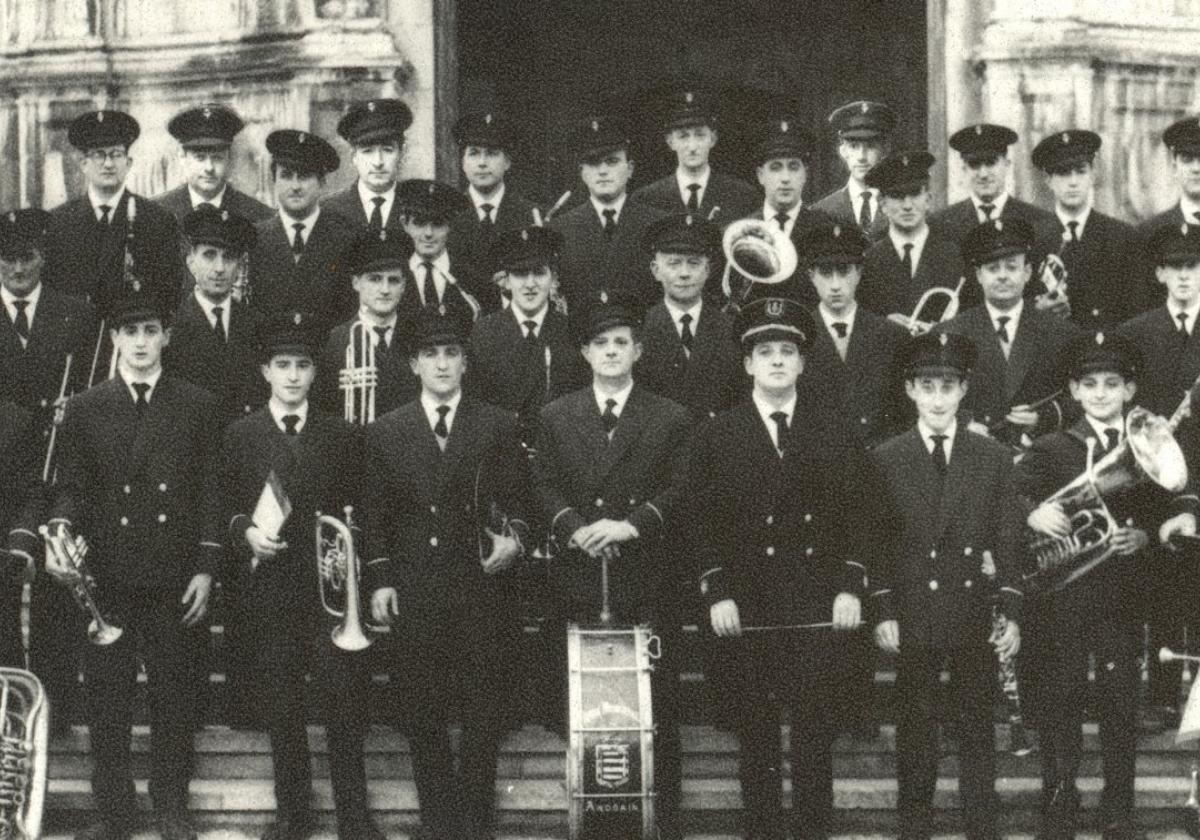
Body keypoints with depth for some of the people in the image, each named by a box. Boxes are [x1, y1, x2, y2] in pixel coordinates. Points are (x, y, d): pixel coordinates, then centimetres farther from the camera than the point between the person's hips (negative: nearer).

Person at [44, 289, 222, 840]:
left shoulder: (197, 407, 7)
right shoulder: (85, 410, 7)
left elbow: (208, 490, 5)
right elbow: (71, 486, 5)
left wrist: (206, 567, -2)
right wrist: (61, 531, -16)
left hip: (175, 581, 0)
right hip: (106, 578, 0)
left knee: (173, 698, 4)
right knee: (106, 701, 1)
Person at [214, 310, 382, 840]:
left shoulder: (342, 436, 8)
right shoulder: (240, 437, 7)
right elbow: (223, 509, 8)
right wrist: (246, 531, -12)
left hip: (332, 585, 0)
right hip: (269, 588, 0)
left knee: (345, 701, -5)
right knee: (280, 706, 4)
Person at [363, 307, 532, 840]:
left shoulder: (498, 427, 6)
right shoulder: (385, 432, 8)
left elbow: (517, 501, 6)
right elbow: (374, 515, 8)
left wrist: (514, 538, -14)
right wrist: (379, 580, 1)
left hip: (481, 589, -1)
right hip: (414, 594, 1)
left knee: (483, 716, 1)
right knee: (423, 717, 3)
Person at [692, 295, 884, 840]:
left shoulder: (832, 434, 9)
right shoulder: (718, 435, 6)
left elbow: (856, 515, 7)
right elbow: (704, 522, 2)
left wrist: (851, 588, -3)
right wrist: (716, 593, -7)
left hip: (817, 608, 0)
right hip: (744, 607, 0)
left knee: (816, 730, -2)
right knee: (754, 734, 2)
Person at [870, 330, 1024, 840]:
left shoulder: (994, 459, 4)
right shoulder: (886, 460, 2)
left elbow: (1008, 543, 3)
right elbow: (876, 544, 1)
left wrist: (1012, 615, -2)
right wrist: (882, 612, -5)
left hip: (974, 617, 1)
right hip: (912, 618, -1)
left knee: (977, 729, 6)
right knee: (915, 733, 6)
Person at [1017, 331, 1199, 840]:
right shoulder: (1050, 449, 2)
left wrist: (1145, 535, -16)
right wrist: (1032, 513, -30)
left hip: (1123, 593, 1)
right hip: (1061, 594, -1)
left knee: (1121, 702, 4)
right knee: (1058, 703, 2)